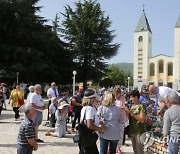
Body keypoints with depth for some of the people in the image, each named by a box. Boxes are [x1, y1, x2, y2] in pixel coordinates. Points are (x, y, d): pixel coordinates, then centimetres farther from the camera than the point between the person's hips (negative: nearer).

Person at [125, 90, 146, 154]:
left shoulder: (141, 106, -12)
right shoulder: (132, 106, 10)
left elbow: (142, 120, -19)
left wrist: (132, 113, -21)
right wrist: (127, 111, -2)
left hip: (139, 131, -7)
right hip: (132, 130, 7)